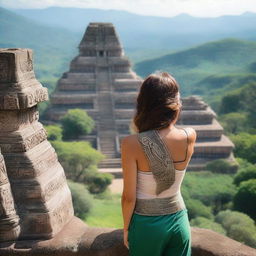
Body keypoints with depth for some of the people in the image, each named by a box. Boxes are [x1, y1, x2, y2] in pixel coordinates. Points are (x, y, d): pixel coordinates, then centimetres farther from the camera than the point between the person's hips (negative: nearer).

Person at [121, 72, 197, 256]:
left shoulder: (132, 144, -23)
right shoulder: (190, 137, -15)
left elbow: (129, 197, -15)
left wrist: (126, 228, 0)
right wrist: (172, 119, 2)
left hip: (146, 224, -2)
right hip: (178, 220, 3)